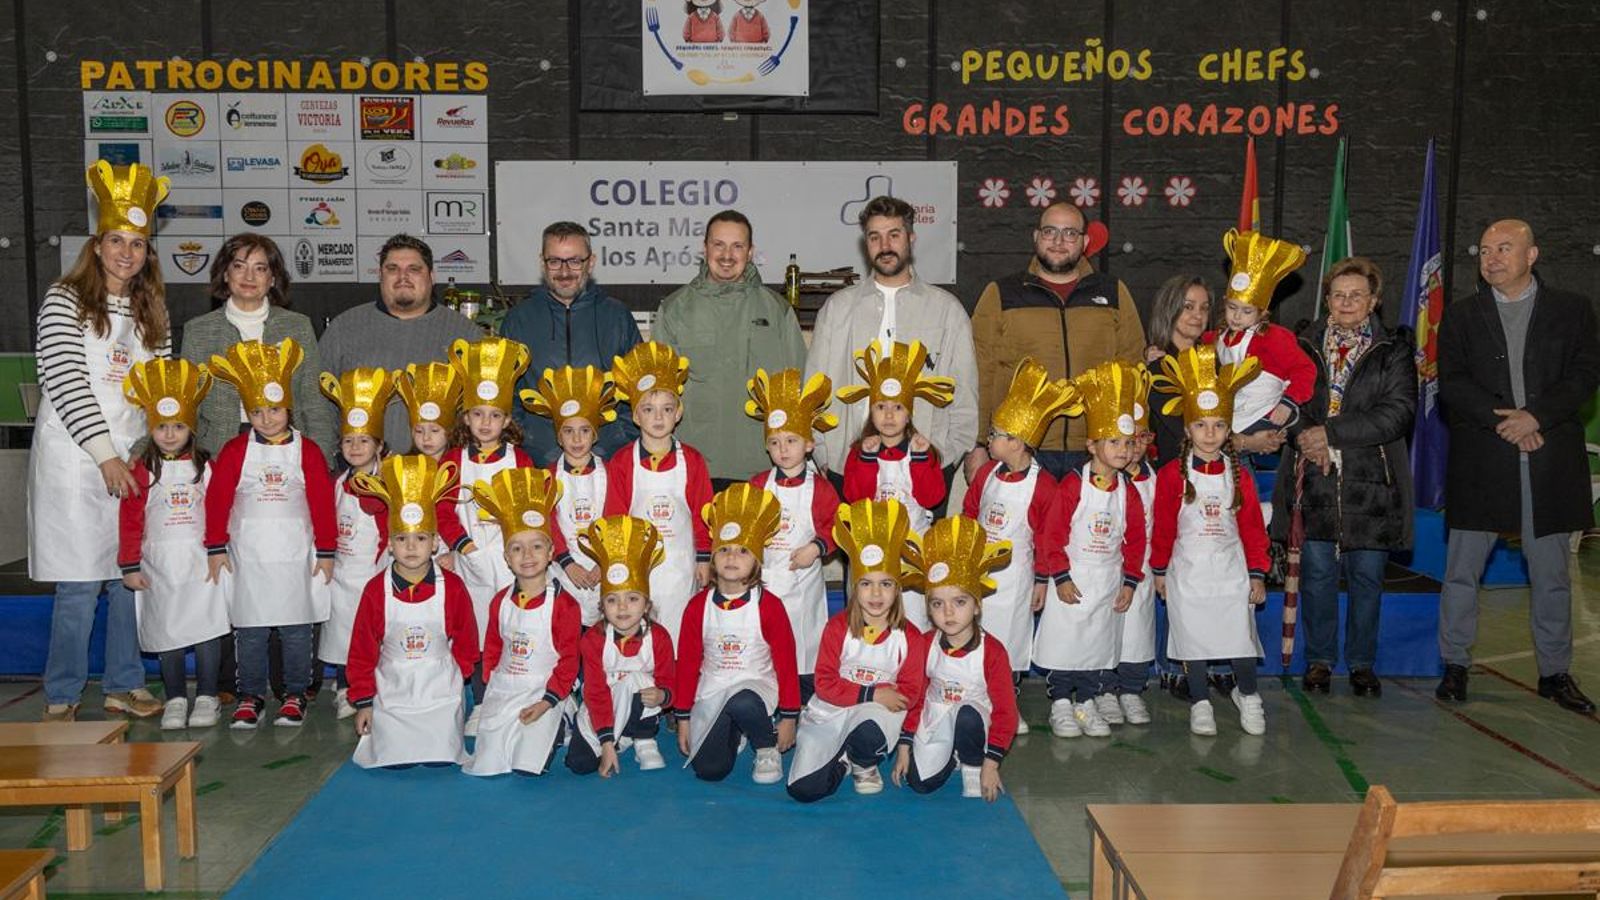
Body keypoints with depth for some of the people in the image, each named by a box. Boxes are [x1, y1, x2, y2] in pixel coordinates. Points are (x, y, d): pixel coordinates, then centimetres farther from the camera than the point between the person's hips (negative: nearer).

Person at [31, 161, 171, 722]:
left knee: (131, 574, 6)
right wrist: (106, 455, -15)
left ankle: (123, 686, 19)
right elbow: (65, 384, -12)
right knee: (79, 583, -3)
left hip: (134, 455, 5)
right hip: (75, 458, -5)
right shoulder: (64, 301, -4)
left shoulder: (150, 310, 13)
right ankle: (62, 697, 10)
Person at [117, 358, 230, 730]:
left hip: (201, 560, 0)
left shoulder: (205, 467, 2)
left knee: (206, 630, -2)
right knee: (167, 632, 5)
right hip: (160, 563, 0)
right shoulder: (141, 470, 0)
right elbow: (130, 520, 0)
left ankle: (206, 697, 10)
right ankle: (175, 700, 15)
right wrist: (130, 566, -1)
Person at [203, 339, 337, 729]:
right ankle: (250, 696, 17)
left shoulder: (307, 451, 0)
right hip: (248, 554, 1)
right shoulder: (235, 451, 1)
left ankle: (295, 695, 15)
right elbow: (217, 499, 2)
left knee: (296, 629, 4)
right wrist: (216, 548, 0)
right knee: (249, 630, 6)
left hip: (294, 554, -1)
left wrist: (326, 552, 0)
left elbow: (322, 503, 0)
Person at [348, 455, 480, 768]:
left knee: (441, 759, -11)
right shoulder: (376, 589, -7)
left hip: (440, 690, 0)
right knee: (393, 761, -9)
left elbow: (465, 642, 5)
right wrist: (363, 701, 1)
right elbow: (362, 649, 0)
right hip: (391, 691, 0)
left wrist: (457, 678, 6)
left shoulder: (452, 587, -8)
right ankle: (375, 732, 24)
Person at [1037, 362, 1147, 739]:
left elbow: (1136, 538, 9)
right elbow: (1051, 534, -12)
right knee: (1064, 639, 1)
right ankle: (1061, 704, 12)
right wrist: (1061, 576, -13)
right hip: (1072, 581, -4)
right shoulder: (1072, 485, -12)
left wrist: (1130, 581, 4)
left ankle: (1087, 701, 21)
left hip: (1109, 580, 4)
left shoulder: (1128, 491, 2)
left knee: (1098, 643, 9)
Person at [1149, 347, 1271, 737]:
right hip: (1188, 570, -1)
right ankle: (1200, 703, 21)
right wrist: (1160, 570, 4)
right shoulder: (1172, 474, -6)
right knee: (1193, 639, 5)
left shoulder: (1238, 476, 1)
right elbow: (1162, 526, 0)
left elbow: (1252, 527, 5)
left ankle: (1247, 695, 24)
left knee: (1240, 636, 0)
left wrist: (1257, 573, 4)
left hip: (1232, 569, 1)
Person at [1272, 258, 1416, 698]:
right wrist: (1304, 435, -12)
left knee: (1367, 575, 5)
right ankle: (1320, 659, 17)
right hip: (1315, 479, 1)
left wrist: (1332, 432, -14)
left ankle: (1362, 663, 18)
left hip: (1371, 480, -1)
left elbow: (1399, 412, -8)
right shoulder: (1305, 347, 10)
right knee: (1317, 572, 4)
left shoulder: (1394, 349, 2)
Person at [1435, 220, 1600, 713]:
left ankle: (1555, 672, 19)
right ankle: (1455, 666, 14)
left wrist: (1536, 415, -15)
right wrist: (1501, 420, -13)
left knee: (1551, 575, 8)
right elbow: (1451, 384, -1)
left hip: (1550, 461, 0)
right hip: (1480, 463, 0)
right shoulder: (1461, 316, 8)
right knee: (1462, 571, 3)